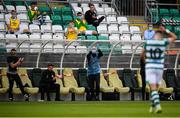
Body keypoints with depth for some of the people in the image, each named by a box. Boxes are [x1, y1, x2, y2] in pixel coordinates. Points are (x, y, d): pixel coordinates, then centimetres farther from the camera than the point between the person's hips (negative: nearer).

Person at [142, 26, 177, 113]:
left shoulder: (148, 42, -5)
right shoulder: (163, 42, -4)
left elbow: (143, 55, 7)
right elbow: (174, 37, 13)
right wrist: (165, 30, 13)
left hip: (149, 68, -2)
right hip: (159, 68, 2)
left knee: (153, 89, -6)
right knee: (155, 88, 16)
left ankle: (157, 105, -24)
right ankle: (153, 107, 22)